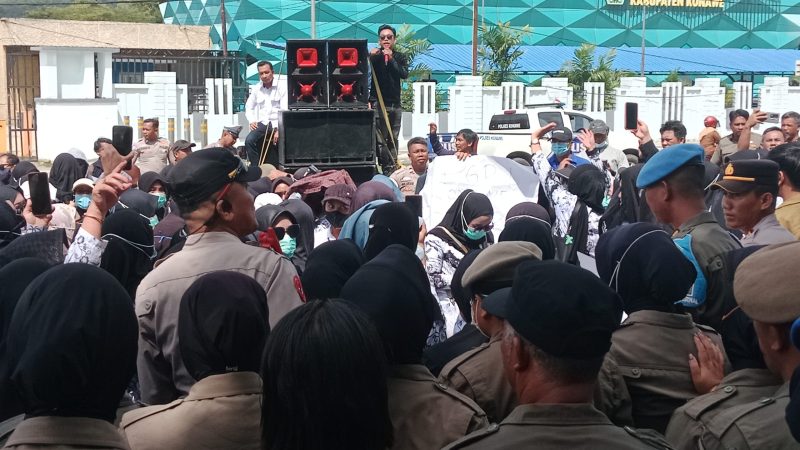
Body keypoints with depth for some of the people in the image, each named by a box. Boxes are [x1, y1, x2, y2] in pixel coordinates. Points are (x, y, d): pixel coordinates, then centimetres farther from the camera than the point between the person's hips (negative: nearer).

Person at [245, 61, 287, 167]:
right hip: (262, 123, 3)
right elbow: (248, 107, 23)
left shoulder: (281, 87, -3)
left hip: (277, 123, -3)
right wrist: (252, 121, 4)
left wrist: (279, 130, -17)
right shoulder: (256, 89, 12)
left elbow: (284, 110, -8)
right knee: (249, 140, -23)